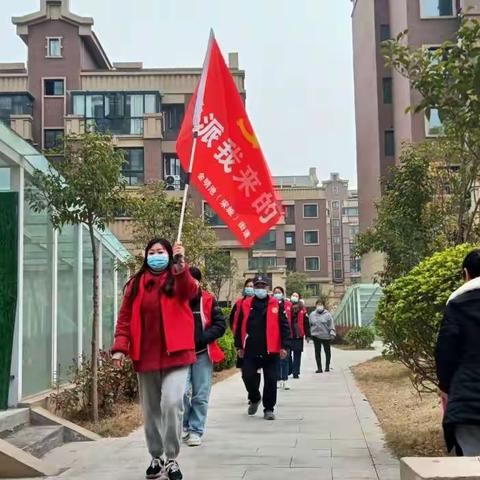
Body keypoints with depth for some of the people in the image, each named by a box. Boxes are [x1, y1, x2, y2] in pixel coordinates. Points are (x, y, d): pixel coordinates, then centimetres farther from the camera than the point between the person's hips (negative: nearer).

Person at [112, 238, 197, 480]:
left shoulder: (178, 278, 1)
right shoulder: (136, 283, 8)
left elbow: (190, 291, -22)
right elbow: (125, 317, 7)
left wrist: (181, 266, -39)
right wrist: (120, 347, -4)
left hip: (175, 353, -3)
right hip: (145, 355, 4)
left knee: (172, 403, -17)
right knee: (151, 409, 12)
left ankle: (172, 459, -3)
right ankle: (157, 457, 28)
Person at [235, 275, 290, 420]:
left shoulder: (276, 304, 2)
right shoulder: (246, 304, 7)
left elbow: (283, 326, 0)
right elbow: (240, 326, 10)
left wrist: (284, 346, -6)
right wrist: (239, 346, 7)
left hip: (270, 351, -1)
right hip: (250, 350, 2)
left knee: (270, 380, 2)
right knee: (248, 376, 0)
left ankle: (269, 409, 15)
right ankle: (254, 399, 29)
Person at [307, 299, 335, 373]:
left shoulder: (327, 314, -1)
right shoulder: (312, 315, 6)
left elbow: (331, 325, -4)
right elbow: (309, 325, 10)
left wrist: (332, 333, -13)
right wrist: (308, 335, 9)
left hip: (326, 336, -1)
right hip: (316, 336, 1)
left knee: (327, 351, 8)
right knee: (317, 352, 0)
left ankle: (327, 366, 22)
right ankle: (319, 368, 4)